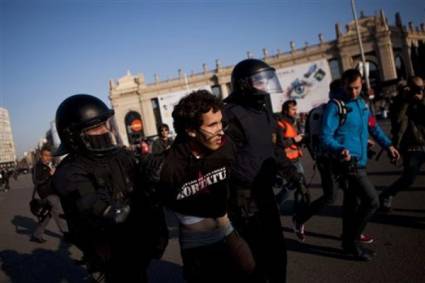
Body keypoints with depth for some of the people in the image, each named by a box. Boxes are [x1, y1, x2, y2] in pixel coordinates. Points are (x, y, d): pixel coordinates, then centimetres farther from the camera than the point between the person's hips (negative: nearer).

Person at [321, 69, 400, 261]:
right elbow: (326, 137, -18)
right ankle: (352, 241, 4)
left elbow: (373, 127, 21)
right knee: (372, 201, -11)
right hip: (349, 163, -8)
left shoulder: (362, 103, 12)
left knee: (353, 204, 15)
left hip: (359, 162, 8)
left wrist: (388, 145, 11)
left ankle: (349, 243, 28)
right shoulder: (335, 107, -13)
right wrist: (340, 150, -35)